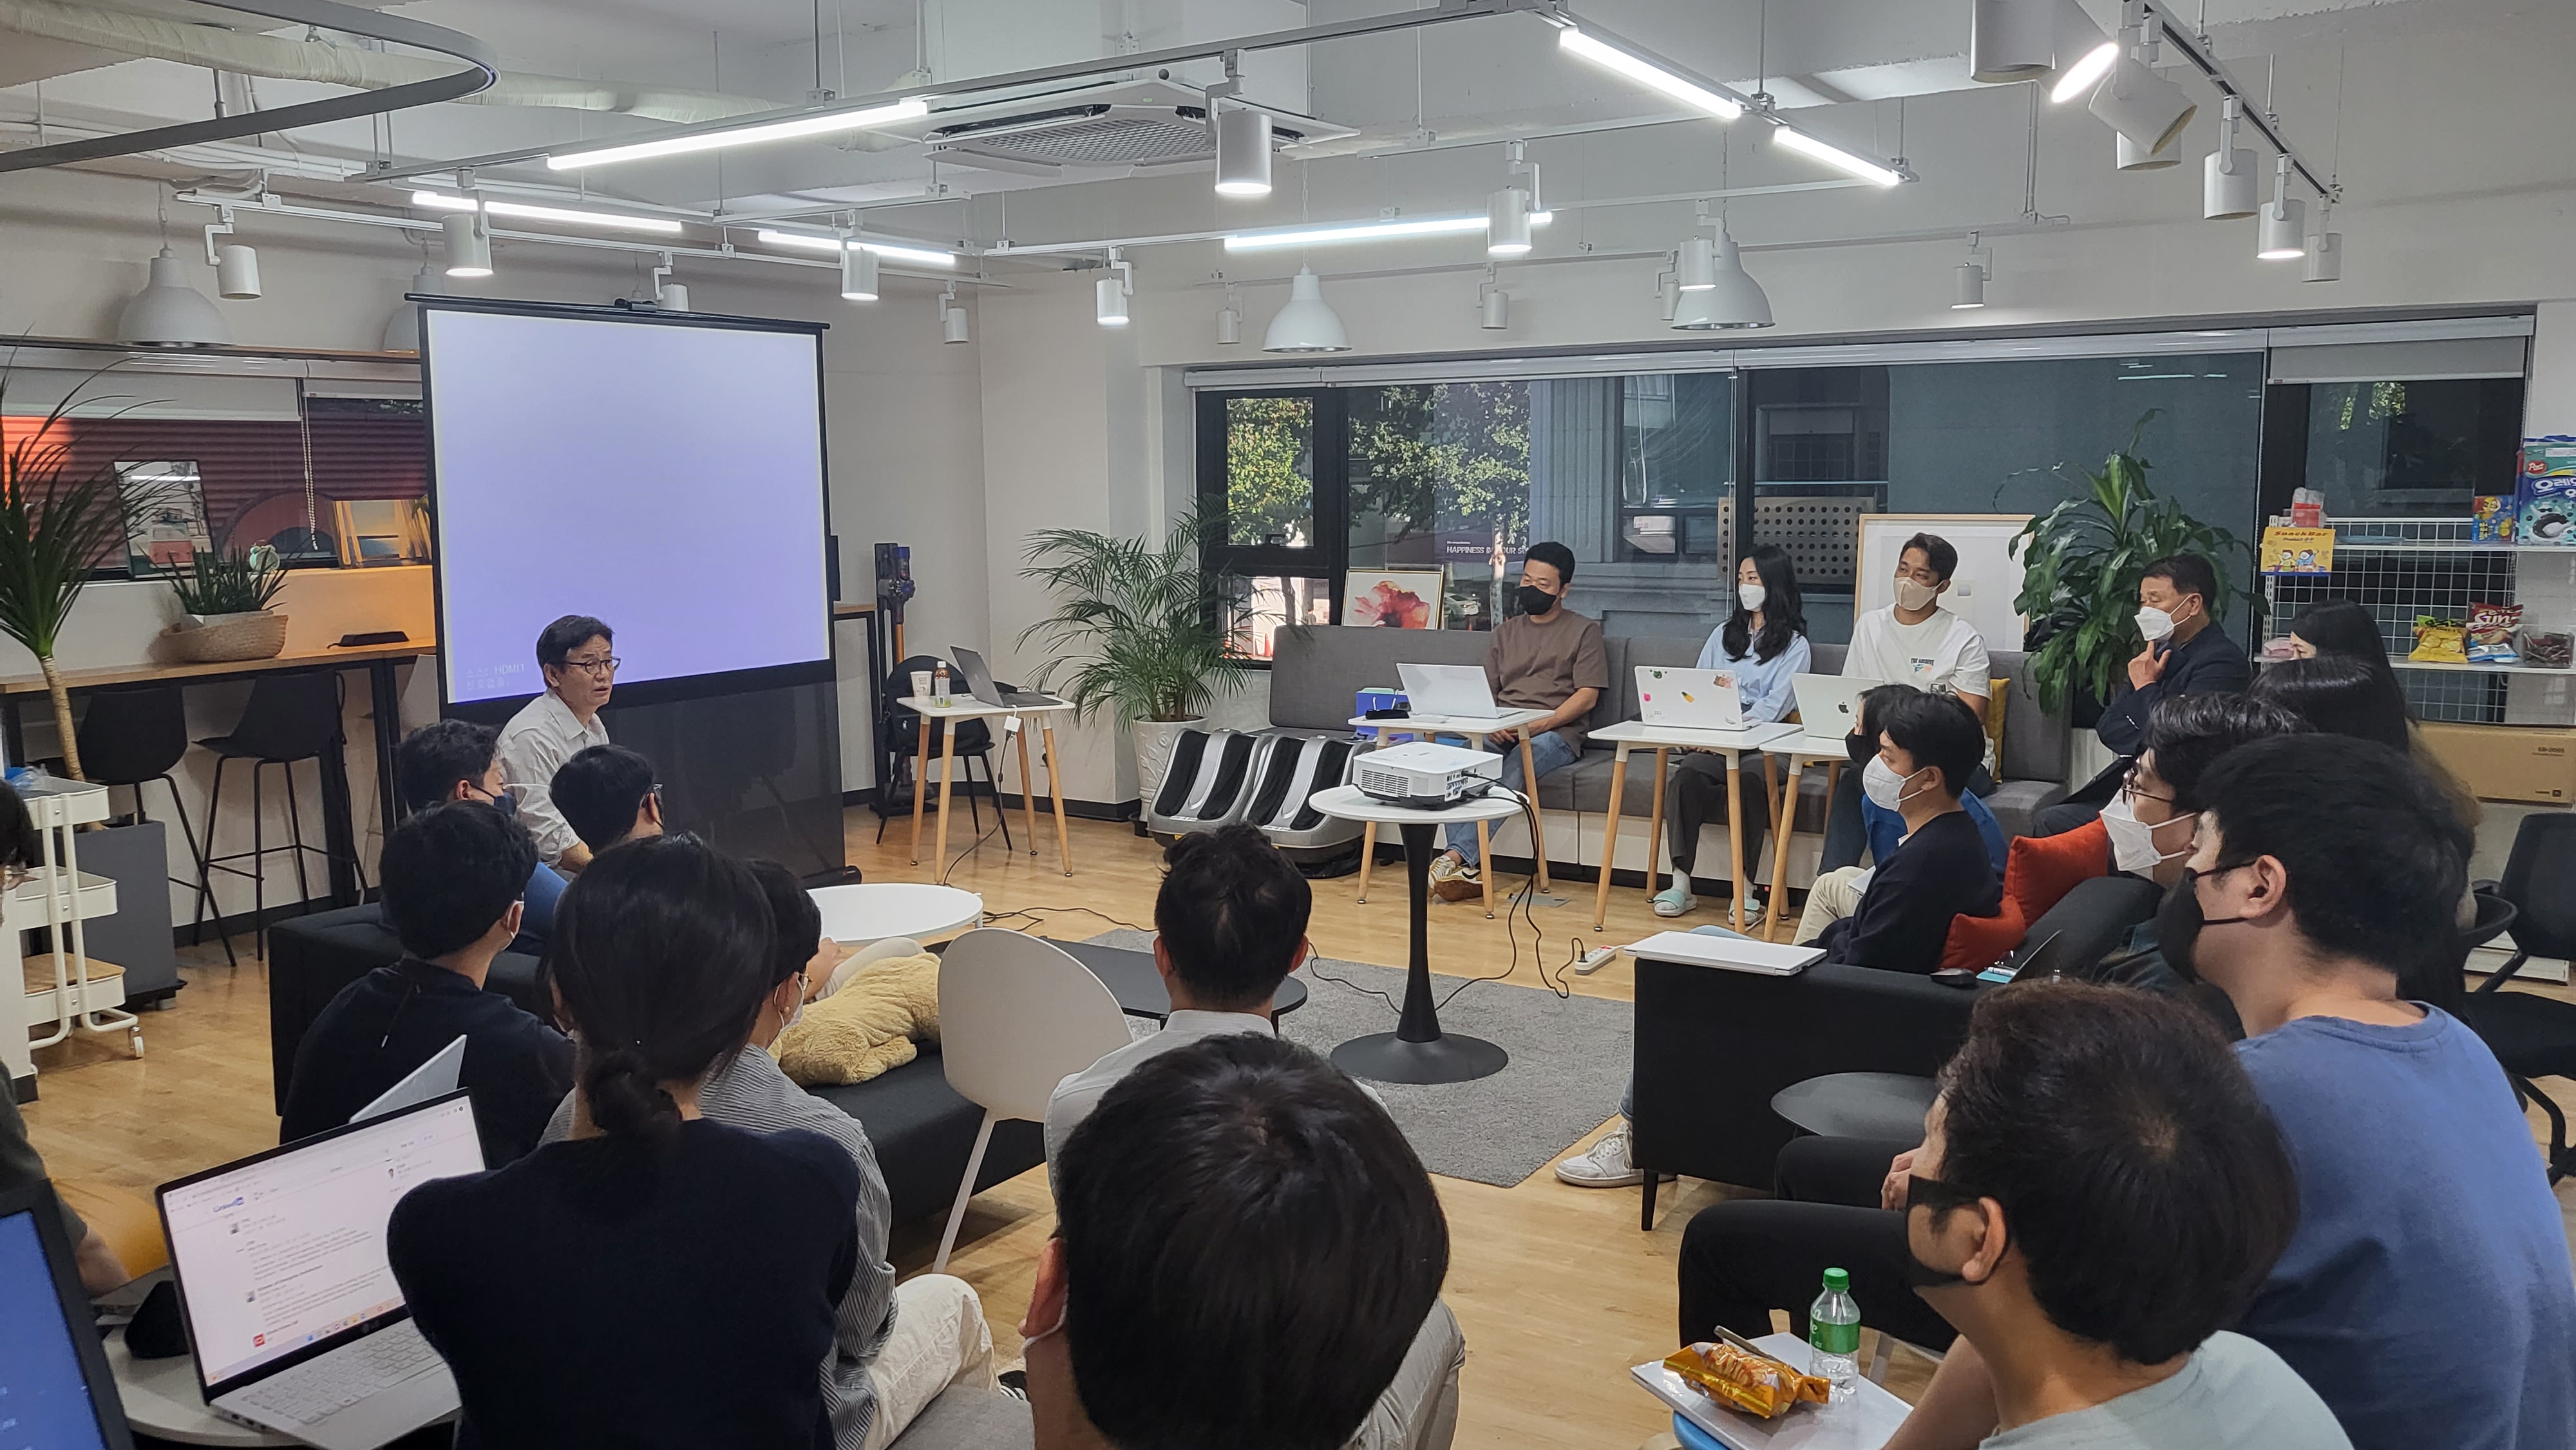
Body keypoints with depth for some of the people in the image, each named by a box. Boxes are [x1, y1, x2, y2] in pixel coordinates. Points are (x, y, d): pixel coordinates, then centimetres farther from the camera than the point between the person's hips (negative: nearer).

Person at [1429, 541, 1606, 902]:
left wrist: (1539, 725, -16)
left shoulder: (1584, 630, 10)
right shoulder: (1506, 633, 24)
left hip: (1555, 733, -4)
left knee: (1510, 773, -38)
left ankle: (1456, 855, -46)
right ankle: (1469, 870, -37)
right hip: (1501, 733, 4)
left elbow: (1587, 696, -1)